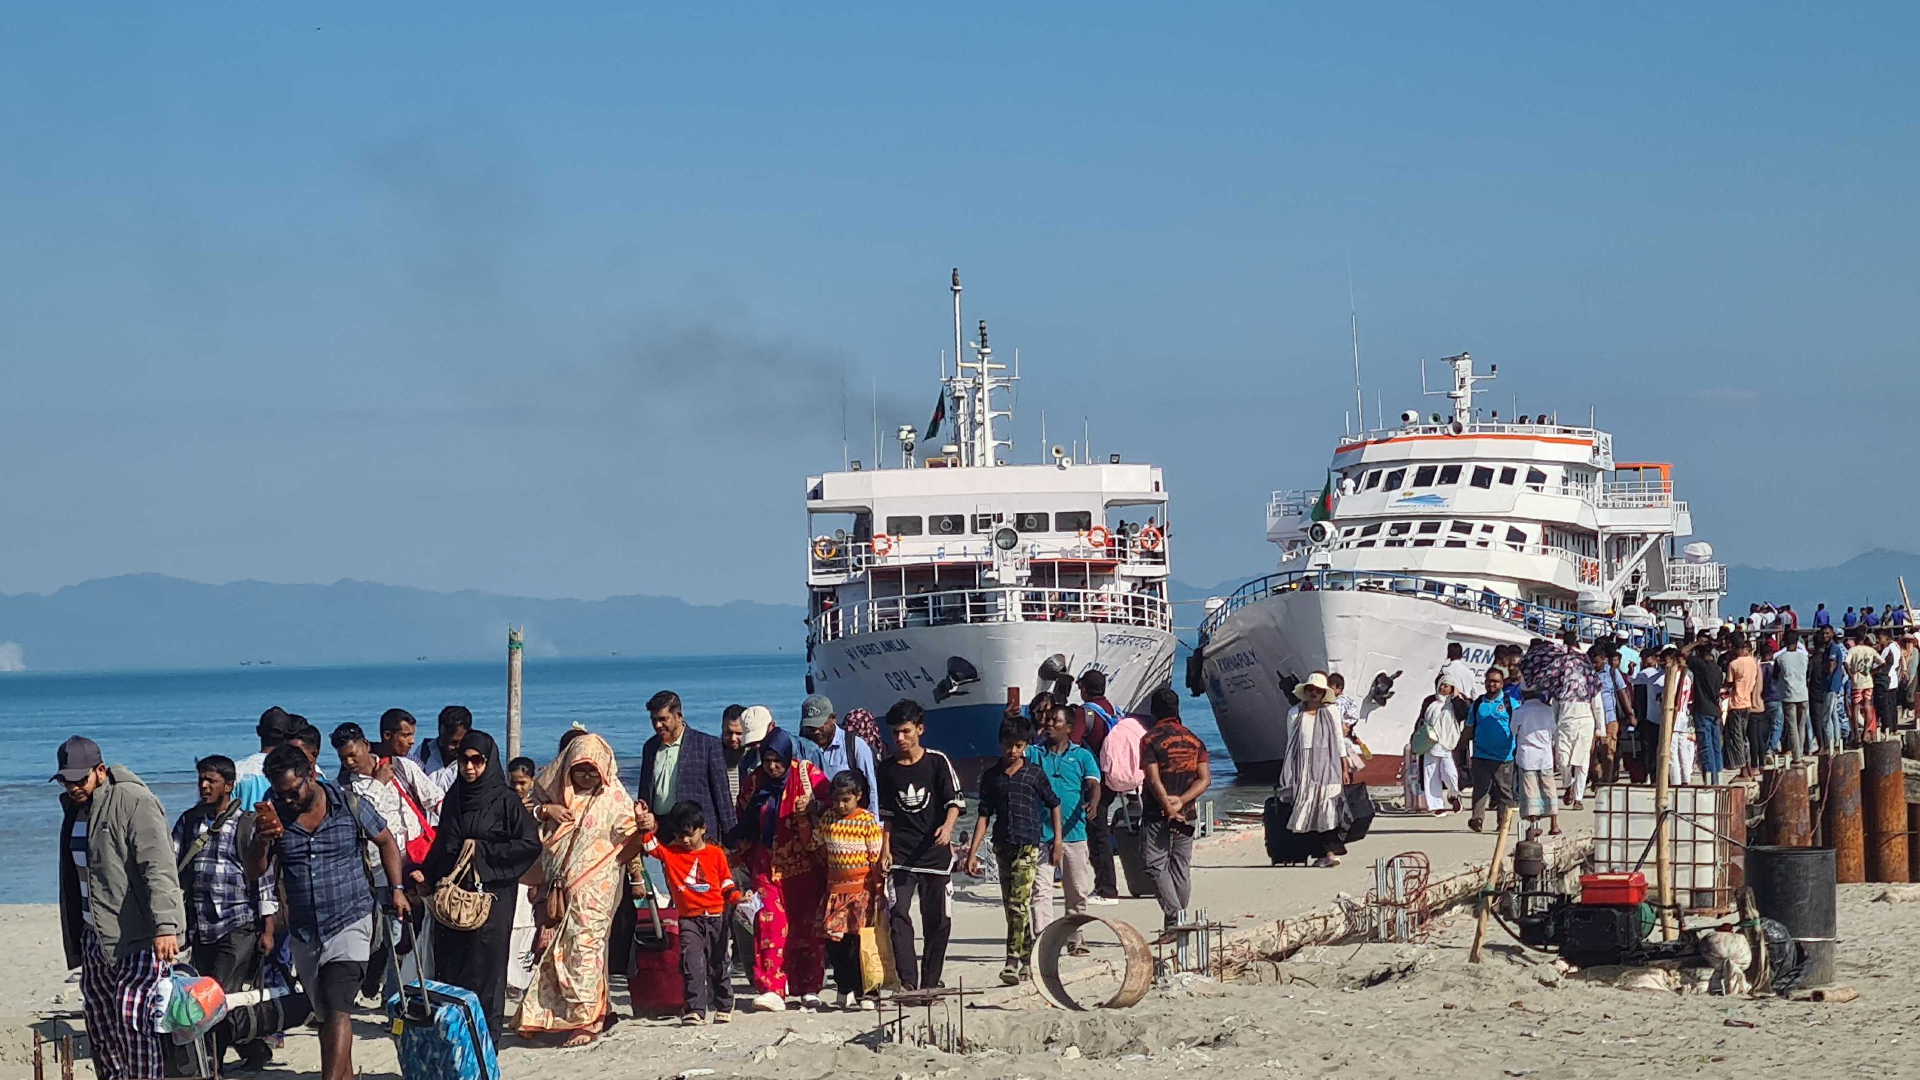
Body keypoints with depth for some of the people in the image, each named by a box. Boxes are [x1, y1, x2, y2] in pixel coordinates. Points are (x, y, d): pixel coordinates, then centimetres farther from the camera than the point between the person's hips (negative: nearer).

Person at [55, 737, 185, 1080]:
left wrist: (165, 925, -31)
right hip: (96, 936, 9)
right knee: (99, 1022, 9)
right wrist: (75, 942, 24)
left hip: (140, 935, -9)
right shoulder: (75, 809, 15)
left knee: (133, 1015, -16)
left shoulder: (133, 802, -12)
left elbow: (158, 867, -21)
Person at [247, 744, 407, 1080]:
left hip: (350, 924, -4)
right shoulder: (274, 815, 1)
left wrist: (396, 889, 2)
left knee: (337, 1010, -19)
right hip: (303, 933, 4)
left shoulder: (350, 806, -5)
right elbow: (255, 871, 2)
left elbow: (386, 842, 11)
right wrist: (261, 843, -18)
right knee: (326, 1015, 14)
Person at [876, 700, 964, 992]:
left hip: (935, 851, -1)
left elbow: (955, 801, -3)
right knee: (898, 914, -14)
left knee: (937, 919, 2)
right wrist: (885, 849, 6)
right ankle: (907, 981, -18)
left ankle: (930, 982, 13)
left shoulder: (938, 762, 1)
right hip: (901, 854, 2)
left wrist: (947, 826, -23)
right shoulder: (887, 768, 9)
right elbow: (886, 815, 15)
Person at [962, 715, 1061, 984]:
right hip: (1003, 846, 4)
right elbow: (984, 816, 9)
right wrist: (972, 852, 3)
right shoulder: (991, 776, 8)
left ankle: (1014, 960, -18)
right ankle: (1027, 958, 17)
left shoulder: (1034, 775, 1)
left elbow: (1054, 805, 12)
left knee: (1019, 902, -14)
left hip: (1028, 844, -4)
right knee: (1011, 905, 8)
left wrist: (1057, 841, 9)